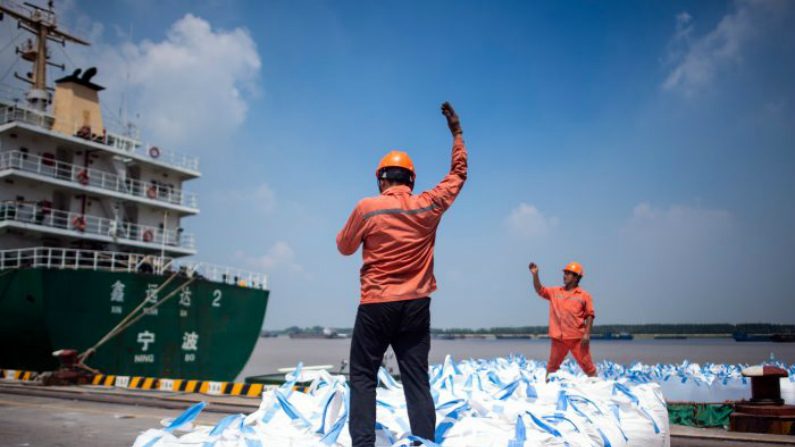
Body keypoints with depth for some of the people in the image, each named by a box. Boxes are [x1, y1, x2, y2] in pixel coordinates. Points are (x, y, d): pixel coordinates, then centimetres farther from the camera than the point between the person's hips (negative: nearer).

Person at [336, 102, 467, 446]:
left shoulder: (367, 208, -8)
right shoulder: (429, 206, -1)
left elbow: (344, 247, 5)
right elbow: (458, 174, 13)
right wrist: (457, 132, 21)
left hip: (376, 305, -2)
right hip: (416, 306, 3)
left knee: (363, 377, 8)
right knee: (417, 380, 7)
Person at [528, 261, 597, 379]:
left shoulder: (584, 295, -1)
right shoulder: (555, 292, 10)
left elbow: (589, 315, -3)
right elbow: (540, 290, 4)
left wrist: (587, 334, -11)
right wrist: (535, 274, -9)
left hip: (577, 338, -3)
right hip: (559, 338, 3)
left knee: (587, 365, 2)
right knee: (552, 366, 11)